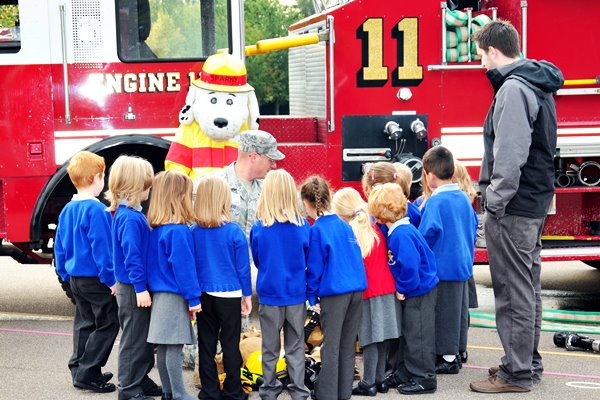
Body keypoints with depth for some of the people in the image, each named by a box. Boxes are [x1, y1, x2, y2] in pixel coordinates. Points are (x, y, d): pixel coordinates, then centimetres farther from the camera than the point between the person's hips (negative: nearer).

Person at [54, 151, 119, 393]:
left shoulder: (68, 210, 6)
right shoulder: (96, 209, -19)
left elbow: (60, 246, 12)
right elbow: (101, 247, -21)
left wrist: (65, 273, 21)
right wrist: (111, 278, -16)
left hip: (75, 277, 9)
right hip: (95, 279, -8)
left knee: (84, 323, 18)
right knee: (108, 324, 1)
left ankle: (79, 369, 24)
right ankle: (87, 373, 1)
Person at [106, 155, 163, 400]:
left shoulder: (126, 213, 9)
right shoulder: (130, 218, -22)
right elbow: (132, 256, -24)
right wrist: (140, 288, -21)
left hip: (134, 288, 10)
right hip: (133, 290, -10)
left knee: (144, 338, 20)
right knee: (134, 340, 1)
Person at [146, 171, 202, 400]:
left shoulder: (156, 229, 7)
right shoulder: (178, 231, -19)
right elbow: (183, 266, -19)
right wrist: (193, 297, -12)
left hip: (159, 294, 9)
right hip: (174, 297, -9)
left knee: (163, 346, 13)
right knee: (173, 347, -2)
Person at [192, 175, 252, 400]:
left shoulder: (194, 232, -4)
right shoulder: (234, 231, -12)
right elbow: (243, 266, -6)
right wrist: (247, 294, 5)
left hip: (203, 295, 3)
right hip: (230, 295, -2)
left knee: (206, 345, 10)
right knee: (230, 345, 8)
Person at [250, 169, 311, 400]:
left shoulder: (258, 228, -11)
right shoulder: (303, 226, -9)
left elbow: (257, 261, 4)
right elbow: (309, 261, 4)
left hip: (269, 293, 0)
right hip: (296, 294, 1)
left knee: (270, 348, 13)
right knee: (295, 346, 12)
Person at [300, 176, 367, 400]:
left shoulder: (317, 230, -8)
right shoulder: (345, 225, 9)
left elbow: (314, 267, -8)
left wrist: (312, 296, 2)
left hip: (333, 292, -6)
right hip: (357, 289, 6)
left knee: (331, 348, 1)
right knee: (348, 346, 12)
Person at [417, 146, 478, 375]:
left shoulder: (435, 202, -18)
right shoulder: (464, 198, 6)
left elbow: (427, 234, -22)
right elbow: (473, 226, 15)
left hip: (443, 267, -8)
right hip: (464, 264, 8)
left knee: (444, 311, 1)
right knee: (459, 309, 15)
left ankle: (448, 358, 9)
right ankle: (455, 353, 26)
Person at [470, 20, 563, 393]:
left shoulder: (513, 88, -16)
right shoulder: (538, 85, 16)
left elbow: (510, 154, -24)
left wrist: (495, 201, -18)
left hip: (514, 206, -10)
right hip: (535, 200, 10)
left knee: (514, 291, -3)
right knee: (527, 286, 17)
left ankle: (517, 373, 5)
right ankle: (529, 361, 28)